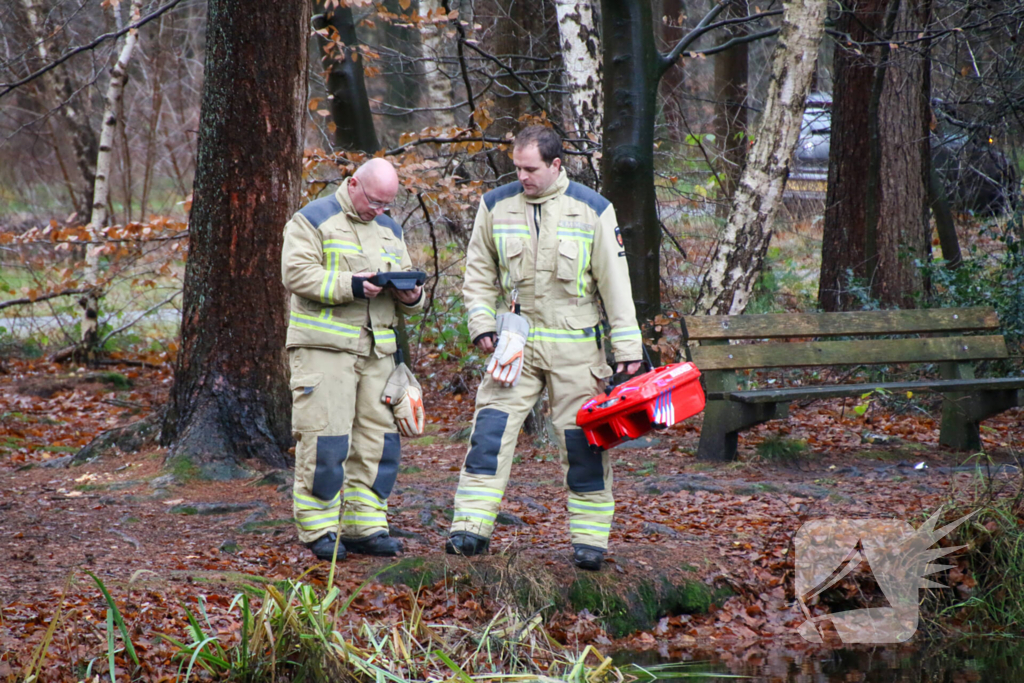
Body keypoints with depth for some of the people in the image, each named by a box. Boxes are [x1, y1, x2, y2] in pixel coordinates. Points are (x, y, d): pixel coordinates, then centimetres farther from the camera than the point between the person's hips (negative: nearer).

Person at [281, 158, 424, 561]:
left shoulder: (389, 230, 20)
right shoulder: (313, 220, 0)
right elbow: (297, 273, -11)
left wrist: (411, 296, -1)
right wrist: (350, 285, -21)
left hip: (376, 349, 6)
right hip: (323, 347, -6)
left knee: (377, 439, 5)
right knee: (323, 440, -7)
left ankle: (365, 526, 12)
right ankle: (319, 529, 0)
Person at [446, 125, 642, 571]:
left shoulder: (592, 210, -3)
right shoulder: (496, 206, 3)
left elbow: (615, 283, -1)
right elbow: (479, 272, 12)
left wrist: (627, 349, -3)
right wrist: (482, 324, -1)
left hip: (575, 346, -2)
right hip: (516, 341, 2)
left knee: (582, 439, 1)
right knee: (491, 428, -7)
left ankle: (590, 539, 9)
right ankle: (471, 528, -5)